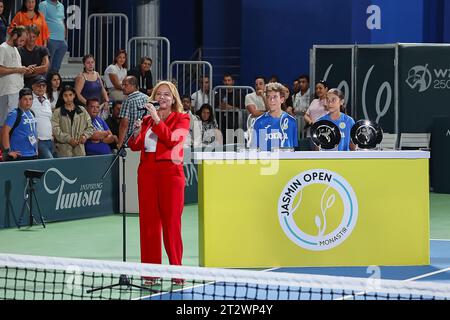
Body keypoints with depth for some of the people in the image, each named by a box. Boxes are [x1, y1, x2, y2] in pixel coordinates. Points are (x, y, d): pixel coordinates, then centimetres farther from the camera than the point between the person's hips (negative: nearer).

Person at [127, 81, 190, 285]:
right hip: (147, 172, 4)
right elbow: (135, 147, 9)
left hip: (170, 172, -4)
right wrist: (136, 133, -10)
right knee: (148, 222, 2)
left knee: (171, 223, -5)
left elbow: (172, 139, -14)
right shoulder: (147, 120, 15)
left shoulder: (181, 119, 4)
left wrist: (157, 119, -18)